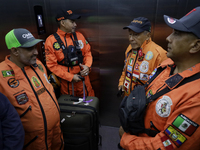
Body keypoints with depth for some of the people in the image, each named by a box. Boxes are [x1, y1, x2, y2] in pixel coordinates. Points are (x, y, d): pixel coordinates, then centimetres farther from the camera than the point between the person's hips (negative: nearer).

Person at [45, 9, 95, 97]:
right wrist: (70, 77, -14)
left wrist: (87, 66, -11)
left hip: (83, 77, 3)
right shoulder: (51, 41, -11)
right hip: (66, 81, -2)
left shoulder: (79, 35, 0)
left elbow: (87, 52, 8)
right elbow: (52, 65, -11)